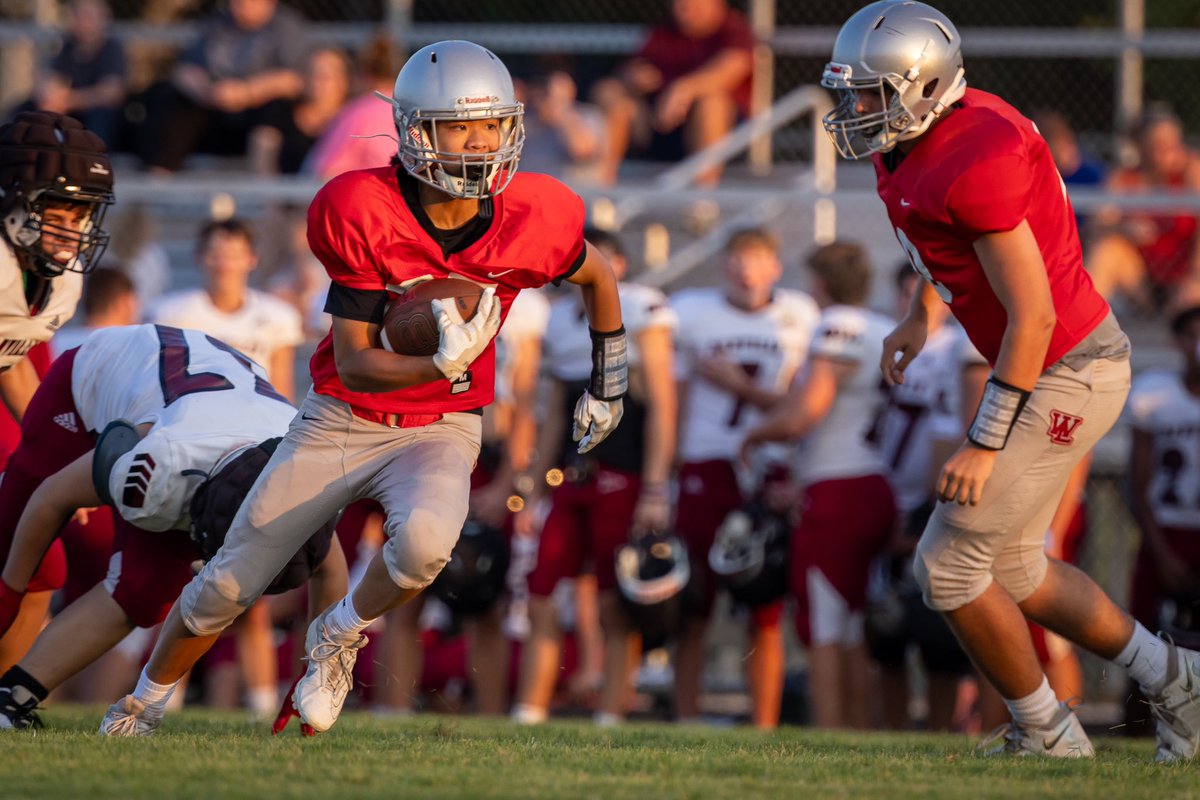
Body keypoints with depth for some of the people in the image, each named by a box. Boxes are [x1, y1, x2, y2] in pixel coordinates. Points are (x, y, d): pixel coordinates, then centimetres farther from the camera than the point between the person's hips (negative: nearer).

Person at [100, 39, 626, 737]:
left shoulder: (531, 221, -16)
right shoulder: (364, 215, -21)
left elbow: (595, 274, 9)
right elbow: (354, 366, -20)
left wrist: (609, 384, 15)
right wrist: (444, 365, -37)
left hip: (439, 432, 0)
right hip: (340, 420, 0)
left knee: (425, 541, -34)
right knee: (227, 587, 5)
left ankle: (341, 638, -1)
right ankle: (145, 704, 35)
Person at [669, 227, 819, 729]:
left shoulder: (798, 318, 6)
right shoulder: (692, 312, 6)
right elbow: (673, 402, 7)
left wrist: (741, 387, -8)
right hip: (704, 472, 0)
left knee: (766, 614, 1)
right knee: (694, 608, 0)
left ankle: (764, 727, 5)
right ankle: (685, 720, 7)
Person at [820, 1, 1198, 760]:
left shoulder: (975, 163, -28)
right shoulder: (910, 147, 1)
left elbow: (1033, 316, -25)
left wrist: (984, 443, -21)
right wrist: (921, 315, 21)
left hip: (1068, 375, -10)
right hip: (1055, 364, 10)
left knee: (951, 563, -5)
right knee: (1011, 571, 18)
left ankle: (1046, 733, 11)